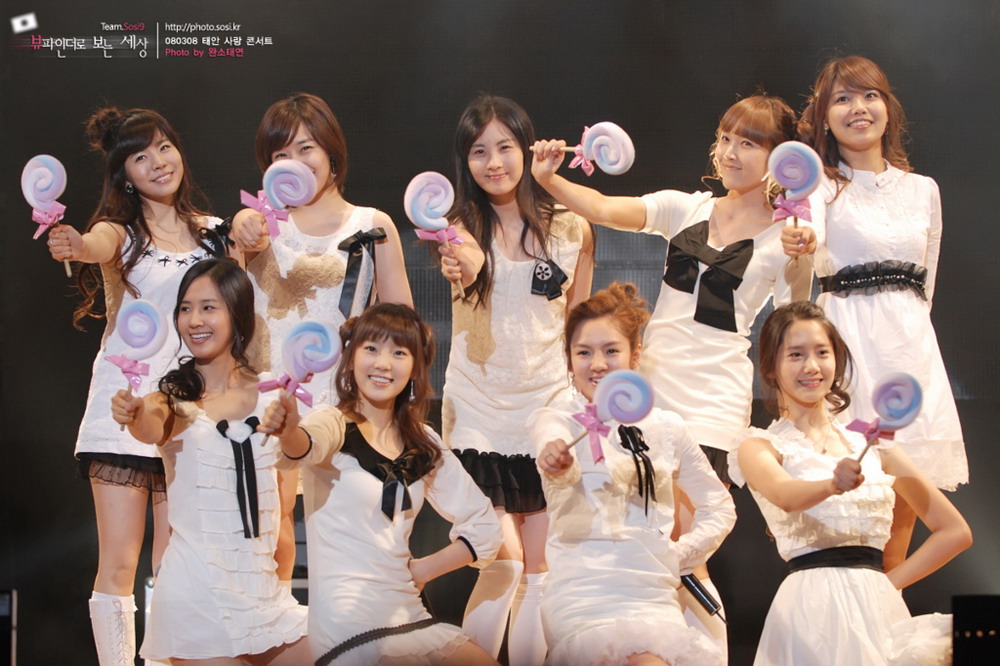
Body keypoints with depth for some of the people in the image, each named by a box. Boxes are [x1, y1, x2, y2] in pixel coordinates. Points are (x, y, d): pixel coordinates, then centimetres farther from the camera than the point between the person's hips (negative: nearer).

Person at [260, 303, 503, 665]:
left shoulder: (424, 443, 10)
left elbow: (483, 527, 17)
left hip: (407, 617, 7)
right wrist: (288, 431, -54)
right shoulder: (336, 425, -6)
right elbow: (308, 445, -32)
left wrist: (422, 569, 4)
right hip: (348, 627, -7)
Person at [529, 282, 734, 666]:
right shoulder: (555, 421, 4)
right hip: (582, 594, -4)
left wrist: (679, 555, 8)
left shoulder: (665, 428, 14)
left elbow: (720, 508, 24)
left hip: (654, 597, 4)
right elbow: (553, 444, -22)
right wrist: (554, 458, -45)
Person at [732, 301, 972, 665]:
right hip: (815, 607, -4)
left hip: (880, 604, 4)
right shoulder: (759, 447, 6)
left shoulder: (870, 446, 16)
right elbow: (784, 495, -19)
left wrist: (890, 581, 5)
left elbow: (955, 531, 17)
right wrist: (834, 485, -39)